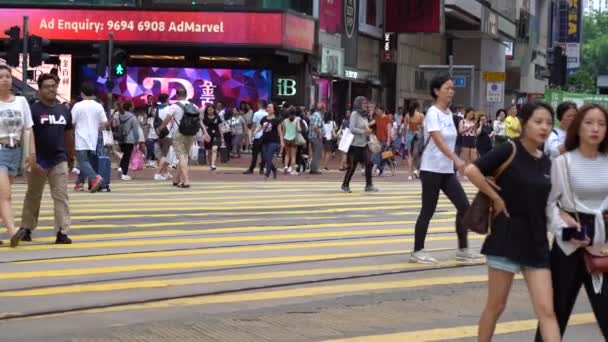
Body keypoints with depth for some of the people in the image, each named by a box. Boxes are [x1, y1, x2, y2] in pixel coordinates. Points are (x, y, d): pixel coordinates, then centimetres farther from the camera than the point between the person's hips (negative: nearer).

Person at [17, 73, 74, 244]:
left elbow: (69, 135, 17)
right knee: (33, 197, 10)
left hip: (59, 160, 3)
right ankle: (26, 228, 25)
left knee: (61, 196, -4)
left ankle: (62, 232, -6)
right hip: (39, 161, -3)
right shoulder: (33, 110, -7)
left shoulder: (64, 110, 9)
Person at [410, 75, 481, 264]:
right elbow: (439, 140, -27)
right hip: (432, 169, -8)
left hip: (447, 170, 8)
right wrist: (456, 159, -39)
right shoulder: (433, 113, -14)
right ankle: (417, 251, 7)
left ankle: (463, 250, 10)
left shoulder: (448, 113, 11)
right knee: (428, 211, -2)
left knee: (464, 206, 2)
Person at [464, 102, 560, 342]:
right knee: (496, 306, 7)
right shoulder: (509, 151, -11)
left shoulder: (546, 163, 8)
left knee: (546, 310, 0)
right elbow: (471, 170, -21)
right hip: (508, 237, -5)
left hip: (537, 241, 5)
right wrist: (497, 198, -14)